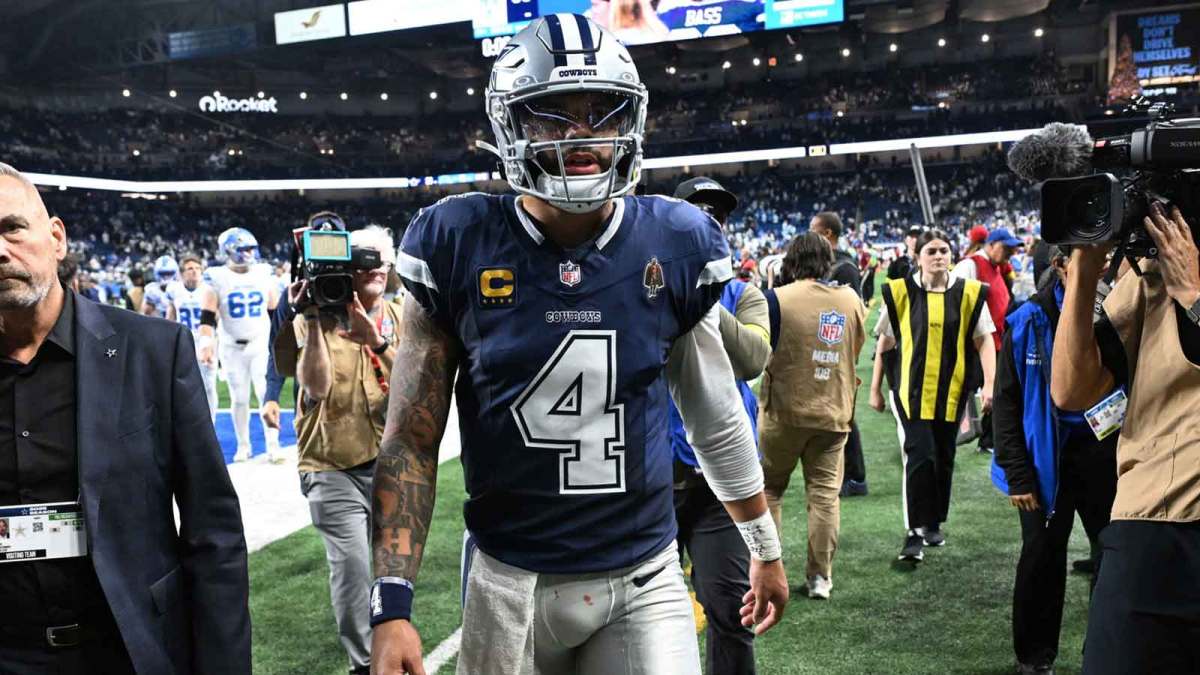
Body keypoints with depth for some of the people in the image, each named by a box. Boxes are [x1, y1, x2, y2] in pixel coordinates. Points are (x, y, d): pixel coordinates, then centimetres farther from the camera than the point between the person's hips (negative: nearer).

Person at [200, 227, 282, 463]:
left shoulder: (263, 274, 4)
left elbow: (275, 313, 11)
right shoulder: (218, 279, -3)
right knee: (239, 398, 7)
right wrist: (206, 344, -18)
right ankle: (243, 445, 20)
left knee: (266, 394, -7)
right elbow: (207, 317, -7)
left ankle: (273, 445, -2)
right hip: (232, 347, -1)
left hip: (261, 344, 1)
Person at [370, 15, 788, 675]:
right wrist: (391, 604, -11)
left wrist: (765, 548, 16)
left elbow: (717, 418, 7)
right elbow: (411, 439, -6)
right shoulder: (459, 245, -10)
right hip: (508, 582, 0)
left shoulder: (675, 245, -6)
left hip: (645, 579, 1)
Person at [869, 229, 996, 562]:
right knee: (919, 457, -10)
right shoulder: (900, 292, -3)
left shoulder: (969, 293, -1)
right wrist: (875, 388, 6)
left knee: (944, 459, 13)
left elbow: (984, 340, 4)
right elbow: (885, 343, 5)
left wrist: (989, 384, -7)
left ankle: (934, 524, 31)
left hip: (951, 392, 2)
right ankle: (914, 533, -1)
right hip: (912, 391, -2)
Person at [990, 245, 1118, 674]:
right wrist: (1017, 474, -9)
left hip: (1105, 451, 2)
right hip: (1049, 457, -2)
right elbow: (1006, 401, -4)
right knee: (1042, 556, 8)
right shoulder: (1030, 322, -5)